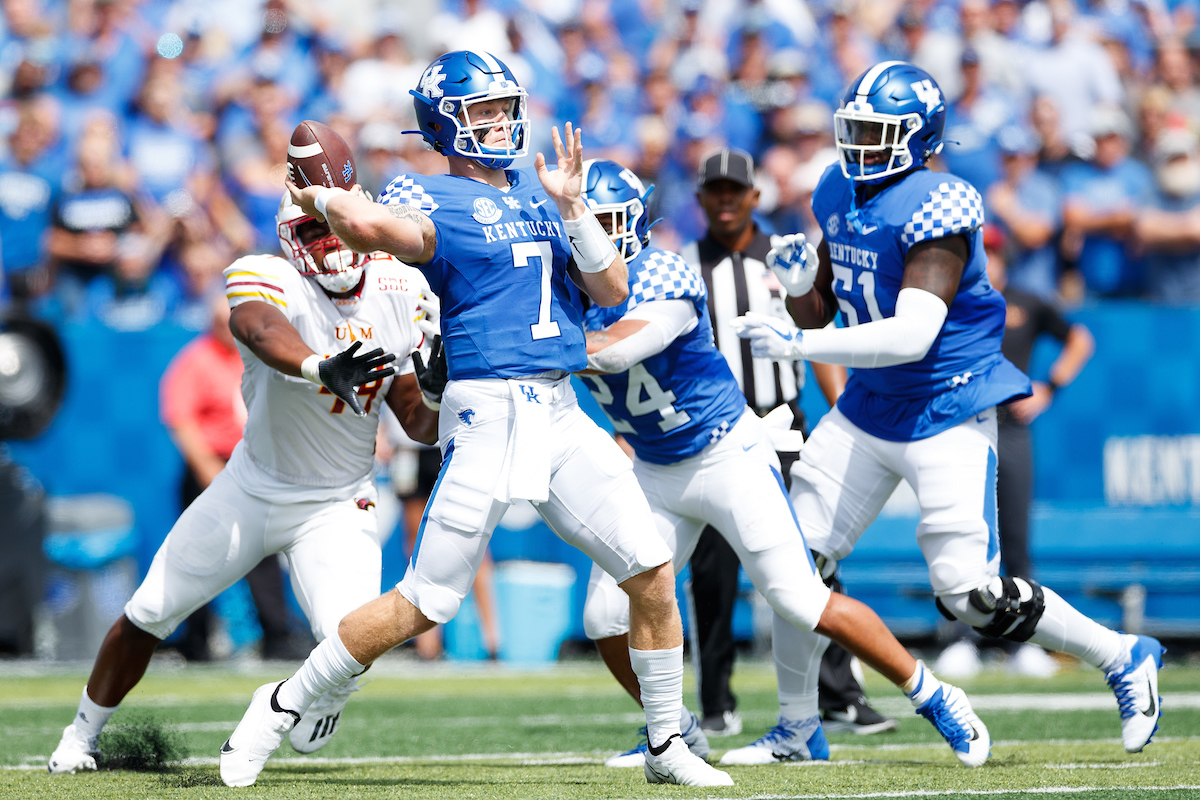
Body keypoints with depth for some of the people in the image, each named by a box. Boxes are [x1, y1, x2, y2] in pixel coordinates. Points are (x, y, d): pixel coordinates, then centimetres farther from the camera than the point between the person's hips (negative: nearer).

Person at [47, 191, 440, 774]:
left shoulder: (399, 293, -9)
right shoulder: (269, 280, -21)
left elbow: (419, 424, -4)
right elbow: (263, 331, -49)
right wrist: (323, 369, -70)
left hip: (338, 503, 1)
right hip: (253, 486, -1)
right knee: (146, 616, 6)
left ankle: (323, 694, 19)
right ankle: (82, 734, 33)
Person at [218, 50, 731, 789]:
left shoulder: (537, 191, 16)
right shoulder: (434, 199, -5)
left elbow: (611, 291, 9)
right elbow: (371, 226, -29)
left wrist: (571, 206, -1)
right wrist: (323, 198, -10)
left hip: (563, 415, 6)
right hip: (487, 413, -6)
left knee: (653, 574, 1)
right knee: (423, 605, -7)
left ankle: (667, 747, 14)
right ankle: (283, 707, 8)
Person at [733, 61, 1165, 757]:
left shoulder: (935, 210, -21)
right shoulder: (840, 196, 5)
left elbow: (913, 335, -31)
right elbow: (817, 316, 15)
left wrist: (798, 345, -33)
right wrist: (801, 281, -8)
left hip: (946, 417, -8)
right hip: (867, 411, 8)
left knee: (972, 595, -11)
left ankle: (1124, 659, 8)